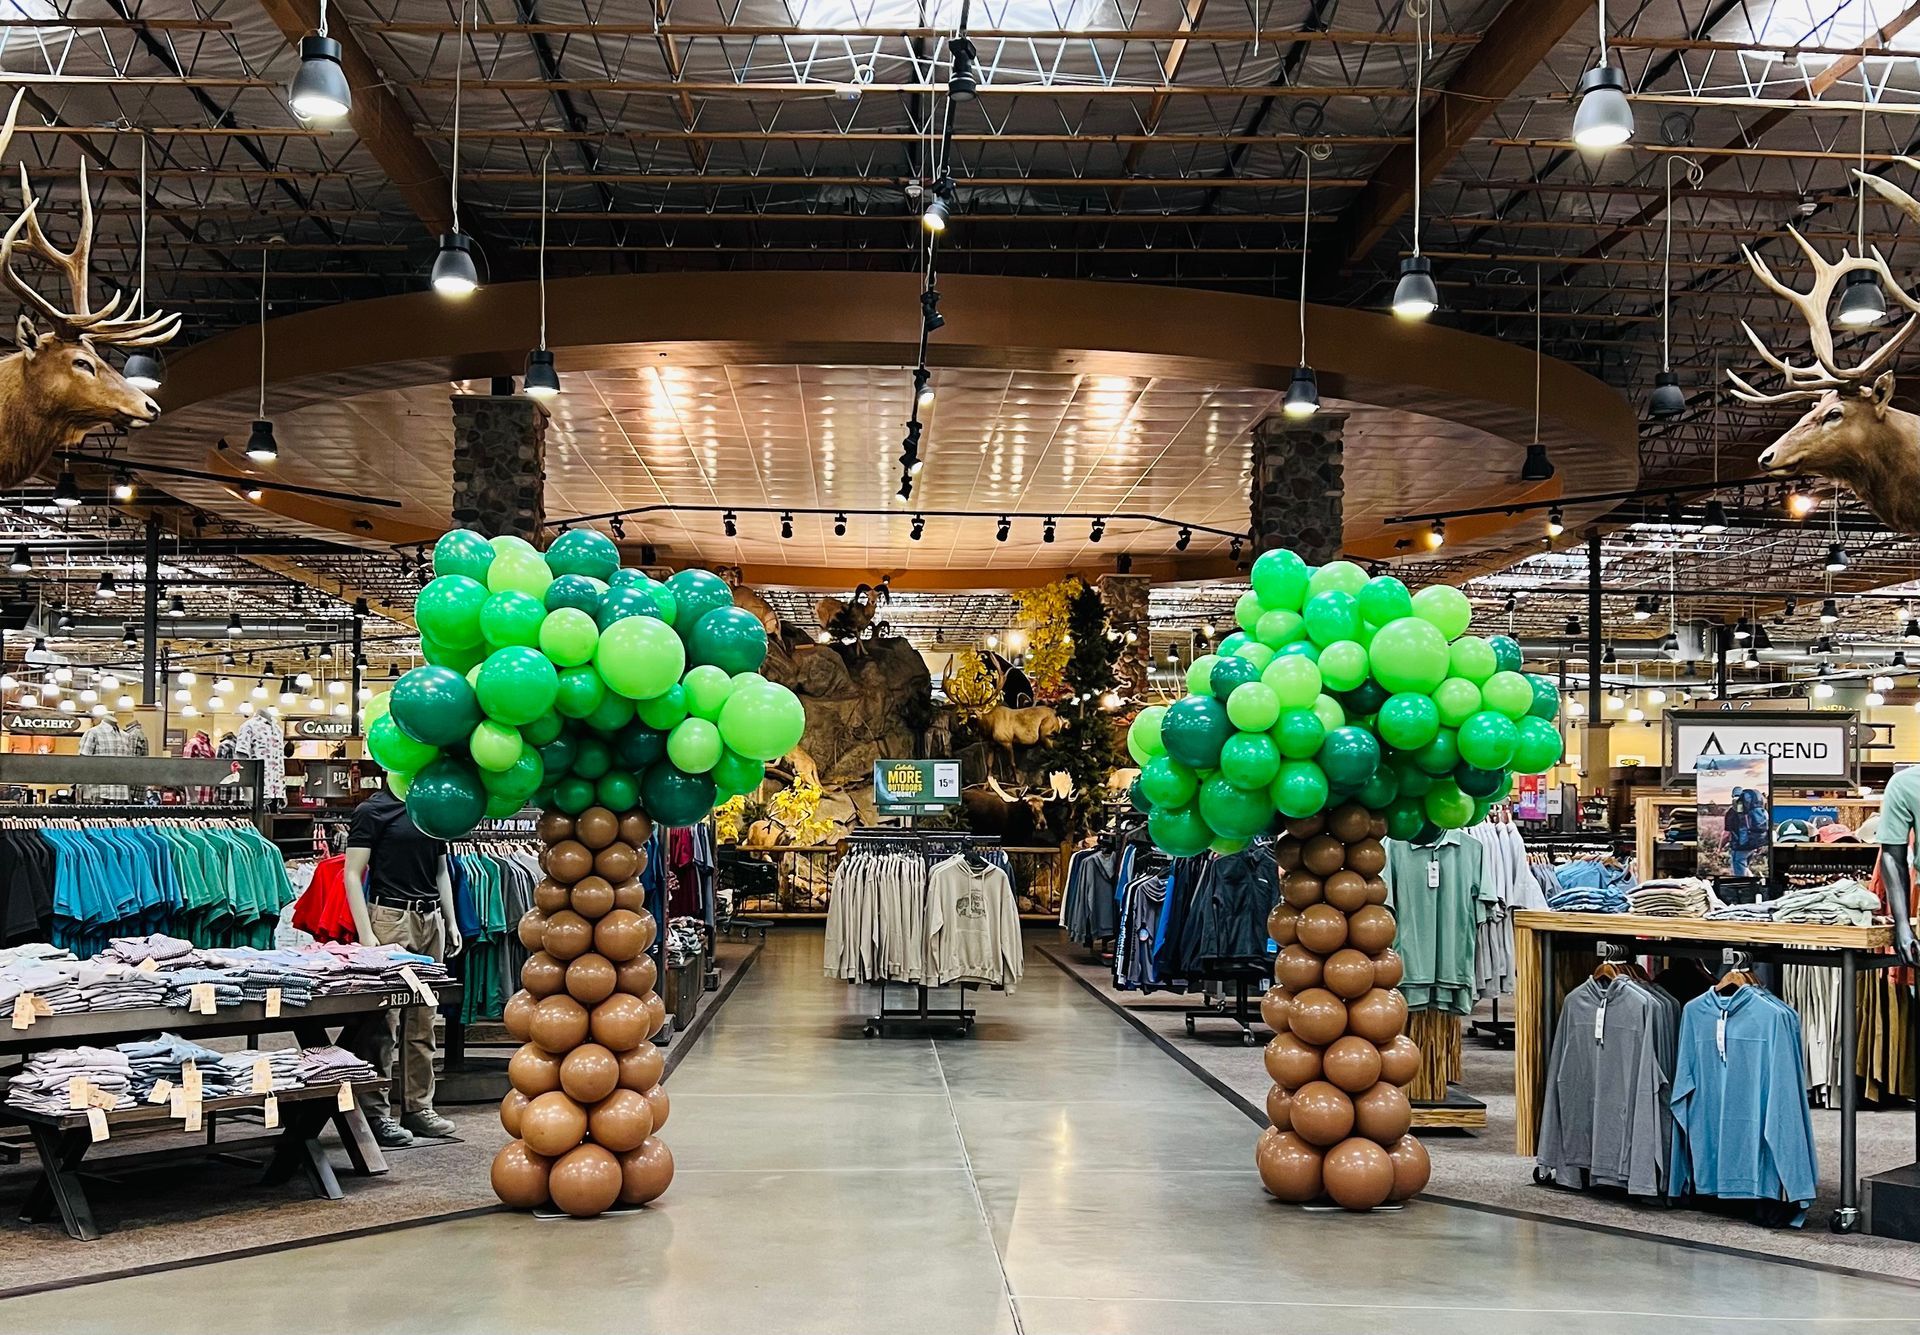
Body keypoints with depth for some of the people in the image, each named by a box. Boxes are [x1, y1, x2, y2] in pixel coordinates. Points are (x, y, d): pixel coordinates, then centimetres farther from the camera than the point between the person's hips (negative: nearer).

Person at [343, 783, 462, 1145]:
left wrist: (451, 922, 16)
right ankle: (376, 1112, 0)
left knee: (423, 1022, 9)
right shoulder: (373, 811, -4)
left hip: (430, 919, 7)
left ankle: (419, 1106, 16)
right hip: (391, 920, -6)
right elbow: (353, 874, -8)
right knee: (384, 1021, -6)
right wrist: (365, 934, -14)